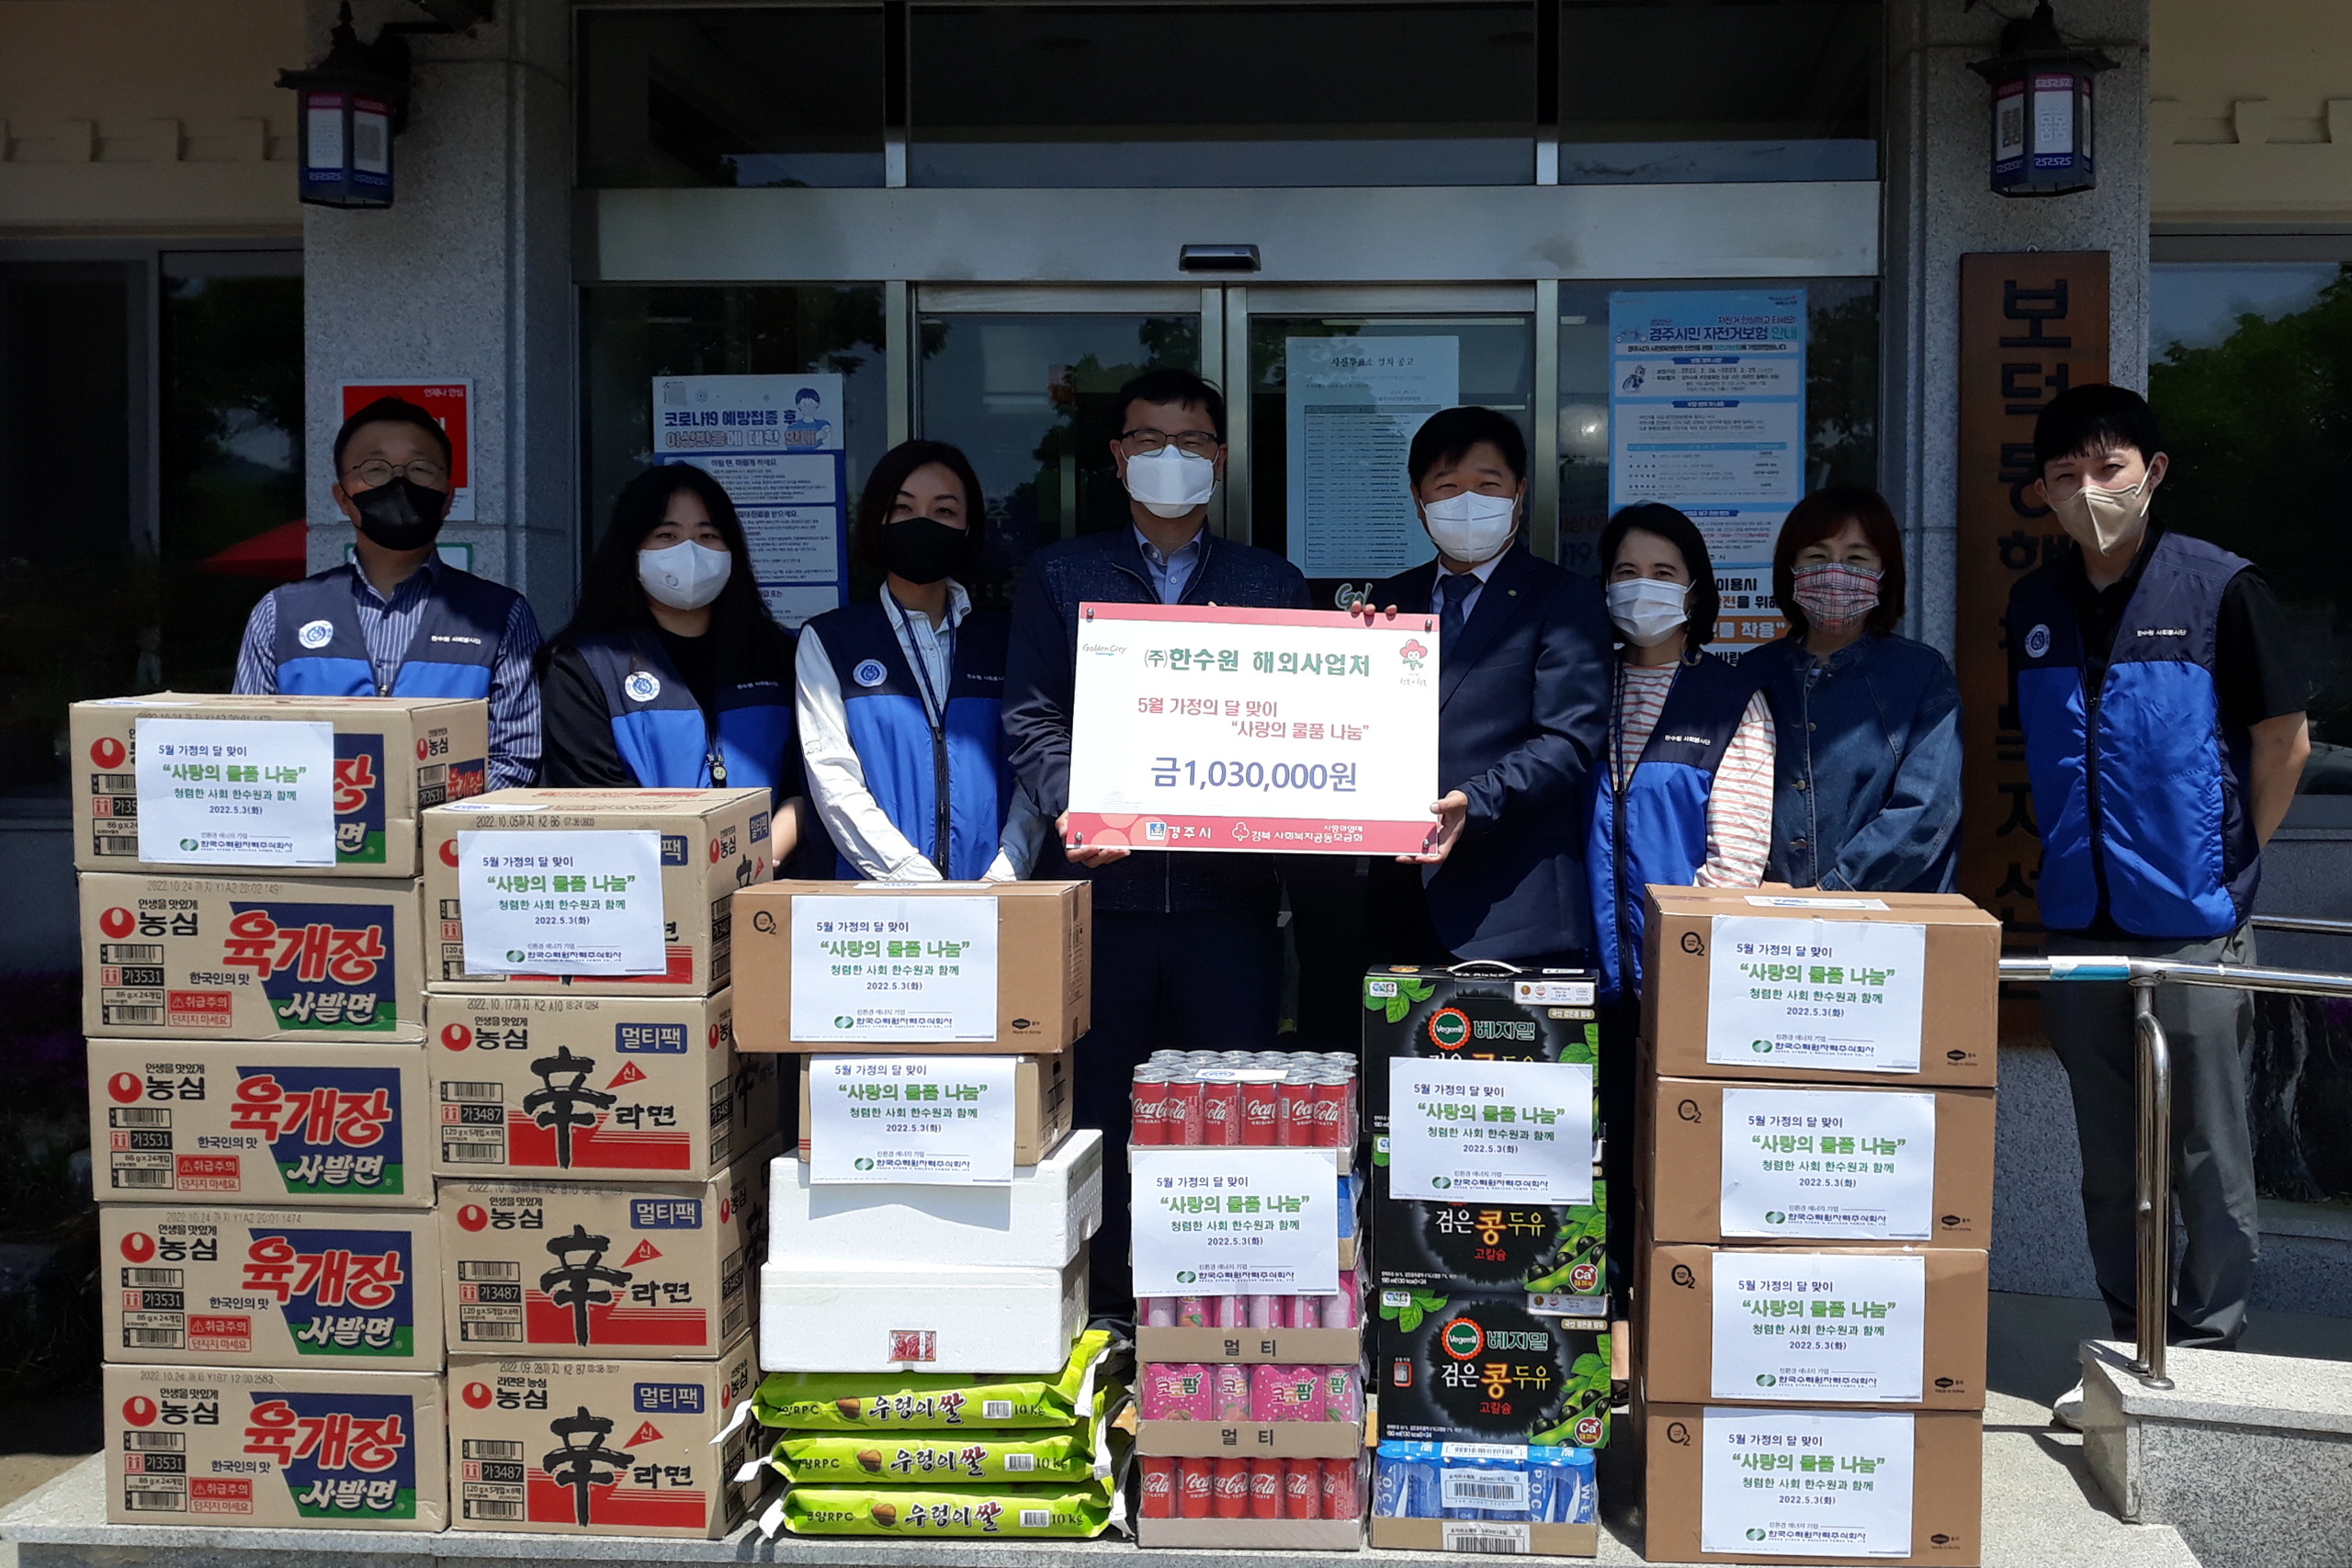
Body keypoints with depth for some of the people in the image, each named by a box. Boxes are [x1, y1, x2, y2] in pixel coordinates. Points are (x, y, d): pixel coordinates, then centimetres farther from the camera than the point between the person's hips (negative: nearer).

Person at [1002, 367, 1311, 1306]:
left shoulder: (1271, 584, 14)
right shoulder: (1060, 576, 12)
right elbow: (1030, 718, 4)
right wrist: (1071, 807, -13)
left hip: (1230, 887, 1)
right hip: (1104, 883, 0)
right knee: (1100, 1109, 3)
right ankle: (1107, 1296, 14)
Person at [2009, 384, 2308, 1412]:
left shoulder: (2220, 588, -8)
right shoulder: (2035, 605, 6)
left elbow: (2285, 742, -2)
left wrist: (2230, 862, 3)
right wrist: (2073, 862, 12)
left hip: (2193, 926, -5)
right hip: (2080, 923, 5)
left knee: (2209, 1160, 4)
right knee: (2108, 1162, 13)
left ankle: (2209, 1355, 17)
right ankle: (2131, 1350, 26)